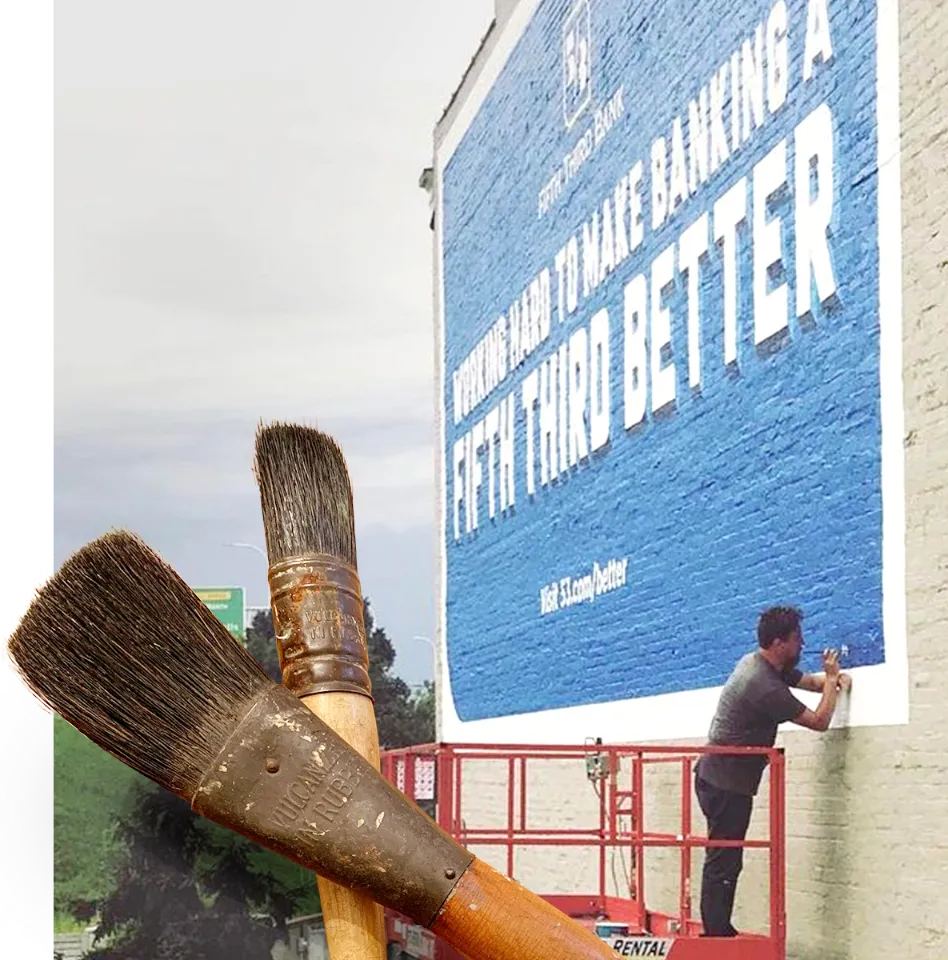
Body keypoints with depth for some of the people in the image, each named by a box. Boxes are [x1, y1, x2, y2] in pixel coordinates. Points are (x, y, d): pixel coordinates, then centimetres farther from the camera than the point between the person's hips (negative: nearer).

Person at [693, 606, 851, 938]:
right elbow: (819, 721, -15)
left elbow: (808, 680, 22)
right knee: (723, 863, -8)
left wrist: (832, 679, 1)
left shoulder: (757, 663, 9)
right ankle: (716, 936, -7)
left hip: (717, 777, 10)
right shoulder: (765, 686, -23)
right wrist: (832, 679, -3)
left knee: (724, 860, 12)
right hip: (726, 783, -10)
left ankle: (719, 932, 16)